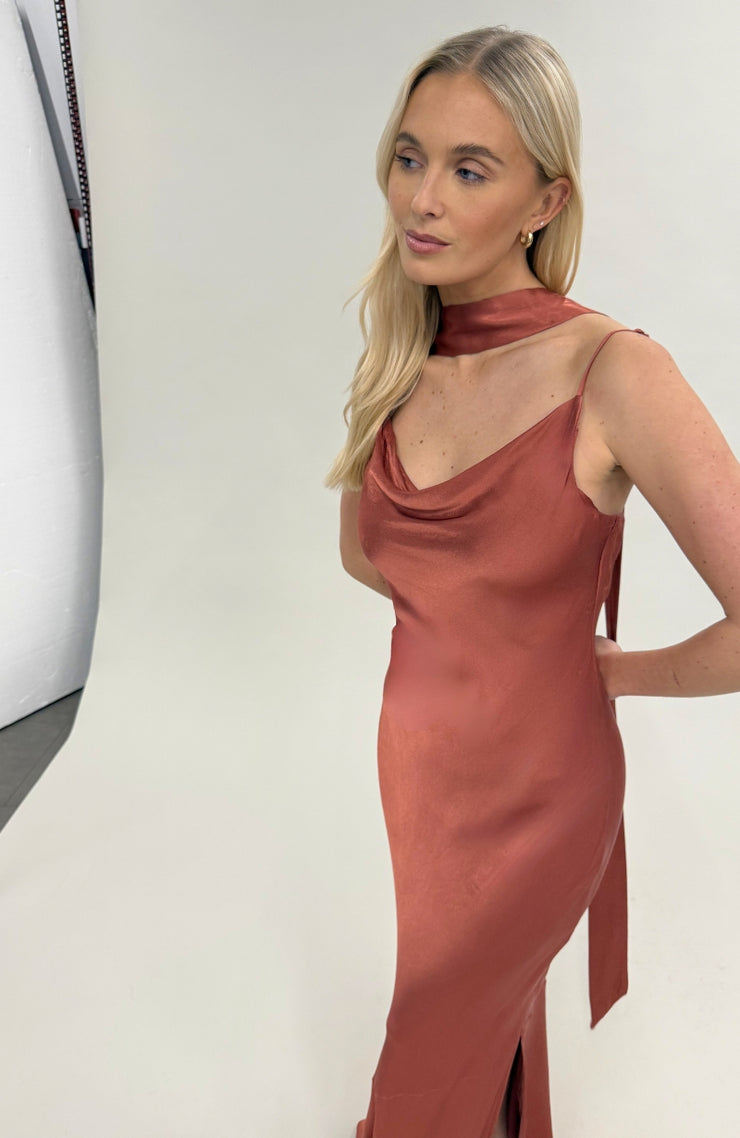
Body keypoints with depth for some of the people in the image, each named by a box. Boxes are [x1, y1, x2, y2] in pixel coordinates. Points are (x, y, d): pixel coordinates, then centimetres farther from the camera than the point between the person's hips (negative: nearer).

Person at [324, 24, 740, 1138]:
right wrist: (469, 613, 2)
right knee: (500, 1003, 31)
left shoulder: (612, 371, -23)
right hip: (416, 744, 5)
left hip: (533, 779, -5)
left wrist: (618, 667, -12)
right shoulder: (397, 363, -4)